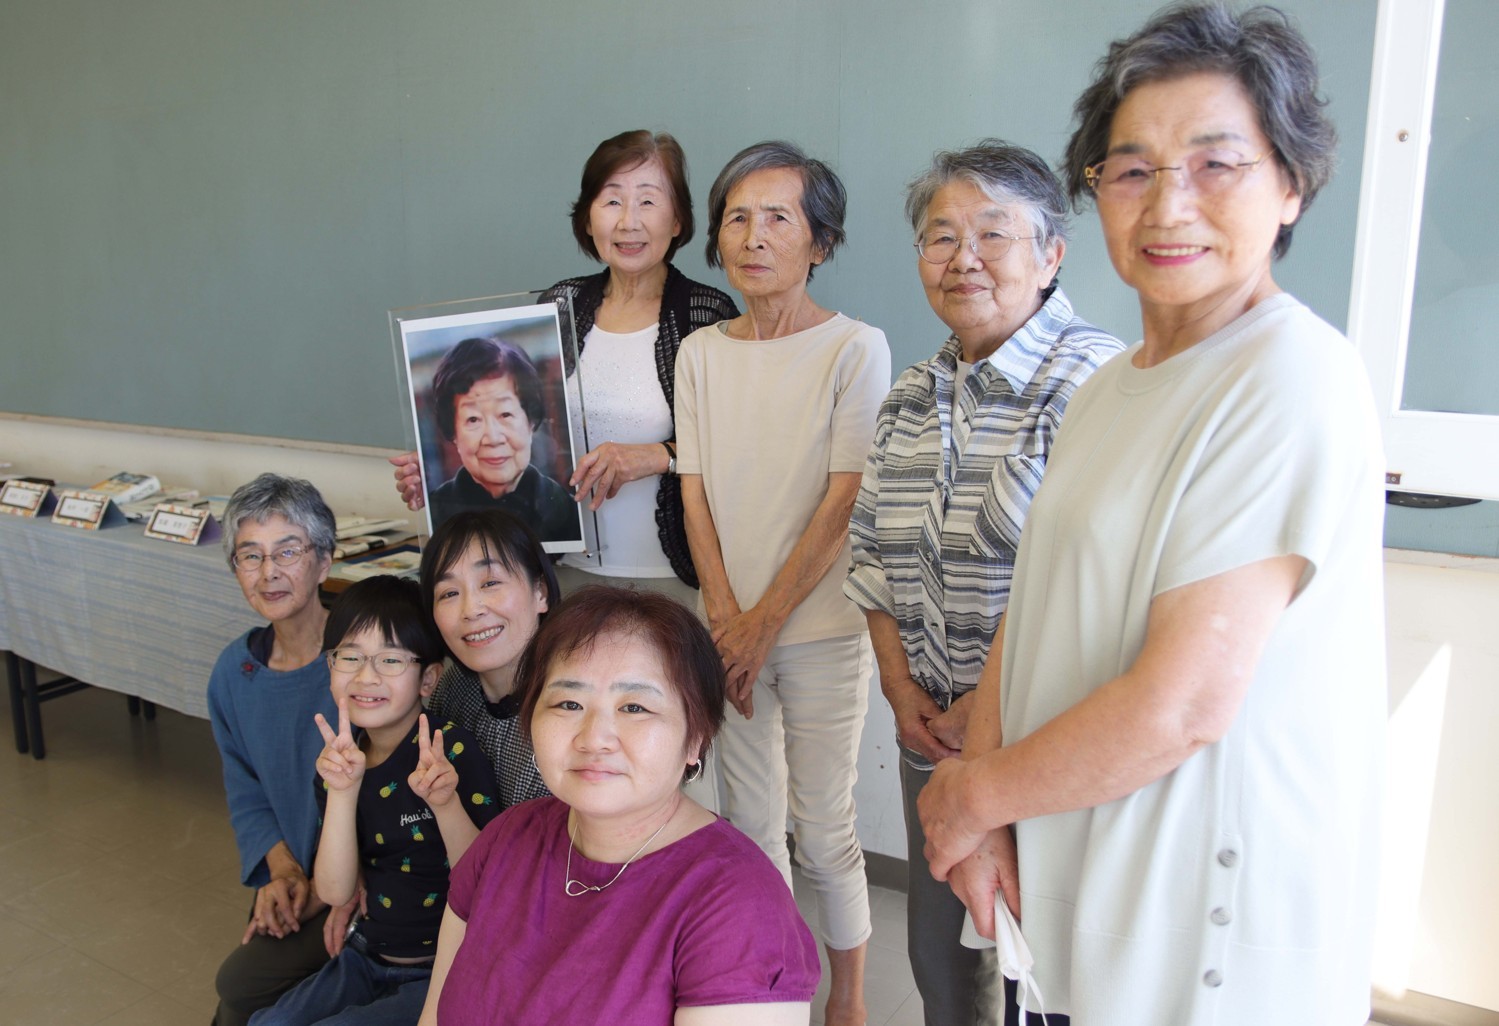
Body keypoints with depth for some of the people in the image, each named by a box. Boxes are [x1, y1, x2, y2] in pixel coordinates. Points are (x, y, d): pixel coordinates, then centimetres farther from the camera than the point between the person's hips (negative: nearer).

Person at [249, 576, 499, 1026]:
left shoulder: (451, 749, -19)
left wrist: (445, 803, -37)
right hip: (368, 958, 6)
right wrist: (342, 791, -23)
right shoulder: (340, 763, -1)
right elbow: (335, 891, -10)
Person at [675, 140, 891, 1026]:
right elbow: (696, 491, 5)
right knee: (750, 826, 13)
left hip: (821, 628, -4)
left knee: (824, 830, 6)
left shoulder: (856, 348, -7)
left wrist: (764, 623, -11)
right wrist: (724, 618, -5)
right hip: (730, 628, 4)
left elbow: (844, 502, -11)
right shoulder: (701, 352, 7)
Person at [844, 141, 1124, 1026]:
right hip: (934, 736, 7)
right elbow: (874, 557, 11)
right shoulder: (912, 397, 9)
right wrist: (902, 690, 0)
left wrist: (989, 709, -15)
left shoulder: (1094, 381, -14)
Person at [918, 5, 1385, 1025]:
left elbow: (1183, 706, -25)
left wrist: (973, 794, -11)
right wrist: (983, 807, -7)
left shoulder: (1291, 377, -20)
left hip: (1212, 912, -7)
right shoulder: (1107, 388, 8)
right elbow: (1034, 610, 5)